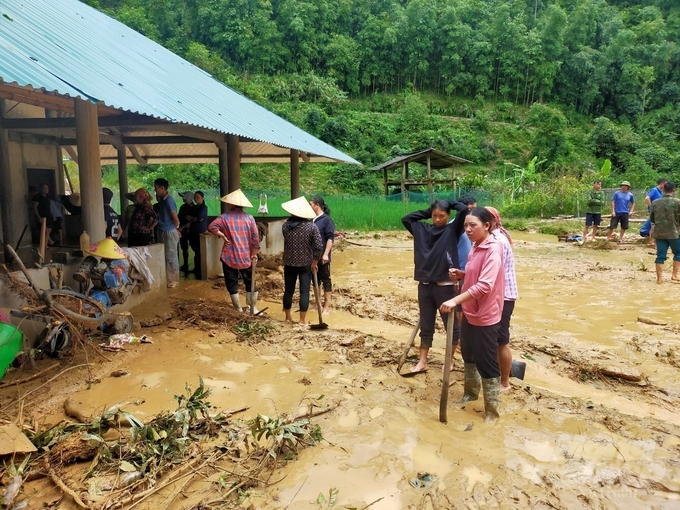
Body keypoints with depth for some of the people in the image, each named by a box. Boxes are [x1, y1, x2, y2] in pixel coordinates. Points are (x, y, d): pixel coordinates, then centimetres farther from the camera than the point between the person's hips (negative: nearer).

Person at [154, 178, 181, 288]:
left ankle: (174, 280, 7)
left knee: (171, 256, -2)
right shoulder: (162, 200, 10)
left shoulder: (169, 200, -18)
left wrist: (175, 229, -3)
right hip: (163, 232, 9)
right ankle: (167, 278, 22)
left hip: (169, 232, -9)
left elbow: (176, 219, -15)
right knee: (165, 256, 14)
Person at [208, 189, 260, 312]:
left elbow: (211, 227, -21)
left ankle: (239, 310, 13)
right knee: (250, 283, 15)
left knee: (232, 284, 9)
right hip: (246, 257, 2)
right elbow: (255, 238, -1)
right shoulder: (249, 218, 0)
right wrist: (254, 254, 6)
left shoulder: (225, 217, -6)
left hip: (229, 257, -2)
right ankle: (252, 308, 20)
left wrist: (223, 236, -8)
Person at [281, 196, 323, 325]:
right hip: (306, 264, -2)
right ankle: (302, 320, 7)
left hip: (289, 263, 2)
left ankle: (288, 317, 26)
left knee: (288, 290, 13)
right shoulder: (311, 226, -11)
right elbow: (319, 246, -15)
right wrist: (315, 261, -3)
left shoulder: (285, 226, -3)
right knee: (304, 291, 3)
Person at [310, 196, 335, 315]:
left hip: (322, 257, -7)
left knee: (325, 280, 2)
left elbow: (330, 238, -15)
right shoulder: (311, 219, 8)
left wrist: (326, 254, -21)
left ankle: (327, 306, 9)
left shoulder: (326, 219, -10)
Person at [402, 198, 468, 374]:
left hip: (446, 286, -3)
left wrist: (449, 203, 1)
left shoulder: (452, 230, -4)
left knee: (451, 324, 10)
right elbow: (406, 219, 14)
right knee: (425, 325, 13)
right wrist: (426, 212, 8)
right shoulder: (423, 229, 7)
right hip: (424, 285, 4)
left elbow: (464, 209, -17)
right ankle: (422, 361, 22)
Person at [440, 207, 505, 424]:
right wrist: (461, 274, 2)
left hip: (485, 316, -9)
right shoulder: (475, 247, 7)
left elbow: (485, 285, -31)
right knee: (469, 355, 24)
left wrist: (455, 300, -37)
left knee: (487, 364, 3)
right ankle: (471, 392, 45)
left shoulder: (493, 249, -21)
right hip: (470, 312, 9)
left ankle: (491, 411, 19)